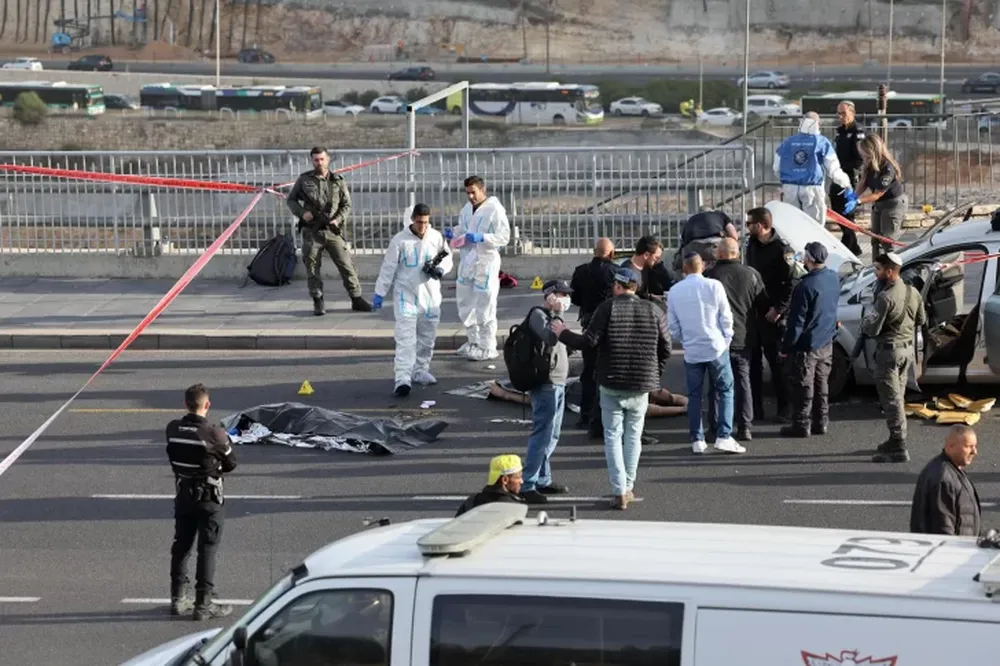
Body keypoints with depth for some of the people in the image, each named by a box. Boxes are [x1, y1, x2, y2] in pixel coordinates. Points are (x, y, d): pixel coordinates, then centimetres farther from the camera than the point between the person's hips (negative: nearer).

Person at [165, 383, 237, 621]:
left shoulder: (172, 429, -6)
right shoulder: (214, 434, -21)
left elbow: (175, 458, 5)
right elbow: (231, 464, -9)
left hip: (183, 496, 5)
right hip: (209, 499, -5)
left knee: (181, 546, 15)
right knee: (207, 550, 2)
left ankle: (178, 599, 23)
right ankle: (203, 604, 3)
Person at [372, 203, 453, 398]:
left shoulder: (436, 237, 0)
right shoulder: (400, 240, -7)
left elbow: (447, 258, 12)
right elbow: (388, 268, -2)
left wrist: (441, 270, -11)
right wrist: (379, 294, -2)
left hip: (430, 295, 4)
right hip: (406, 295, -4)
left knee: (427, 337, 13)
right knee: (405, 338, -12)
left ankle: (420, 370, 30)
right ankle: (402, 379, -19)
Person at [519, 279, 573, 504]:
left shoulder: (550, 315, 19)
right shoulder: (538, 315, -11)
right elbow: (550, 338, -27)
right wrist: (559, 315, -21)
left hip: (557, 384, 11)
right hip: (546, 385, -11)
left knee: (551, 435, 16)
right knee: (542, 434, -12)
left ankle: (543, 480, 24)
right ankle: (527, 485, -12)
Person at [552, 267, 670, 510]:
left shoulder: (608, 308, -8)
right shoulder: (653, 311, 3)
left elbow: (589, 341, -12)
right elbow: (666, 348, 5)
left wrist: (563, 334, 3)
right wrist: (655, 374, 19)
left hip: (611, 384, -3)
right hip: (642, 385, 3)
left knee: (613, 436, 3)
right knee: (633, 435, 16)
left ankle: (620, 492, -3)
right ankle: (628, 487, 20)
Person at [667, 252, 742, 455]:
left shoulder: (674, 292, 0)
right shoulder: (713, 286, -8)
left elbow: (673, 326, 6)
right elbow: (726, 317, -5)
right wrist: (726, 341, 8)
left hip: (691, 351, 2)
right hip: (716, 348, -2)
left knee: (694, 395, 10)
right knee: (725, 391, 6)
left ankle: (697, 440, 8)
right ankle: (724, 436, -4)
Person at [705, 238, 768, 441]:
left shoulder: (710, 277, -12)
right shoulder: (751, 274, -2)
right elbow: (763, 305, 5)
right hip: (744, 338, 3)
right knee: (743, 380, 11)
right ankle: (744, 427, 7)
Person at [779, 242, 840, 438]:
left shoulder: (806, 287, -23)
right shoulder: (834, 279, 0)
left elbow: (796, 321, -19)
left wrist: (786, 347, -12)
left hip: (806, 345, -7)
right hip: (826, 343, 7)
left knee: (803, 386, 2)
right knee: (821, 384, 16)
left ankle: (801, 425, 8)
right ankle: (821, 422, 22)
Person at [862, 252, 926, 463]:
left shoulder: (886, 298, -23)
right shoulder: (913, 293, 3)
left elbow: (872, 330, -22)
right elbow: (920, 320, 15)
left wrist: (865, 321, -1)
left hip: (889, 350, -8)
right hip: (908, 348, 8)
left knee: (891, 400, -4)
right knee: (898, 396, 19)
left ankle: (899, 449, -5)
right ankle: (895, 441, 28)